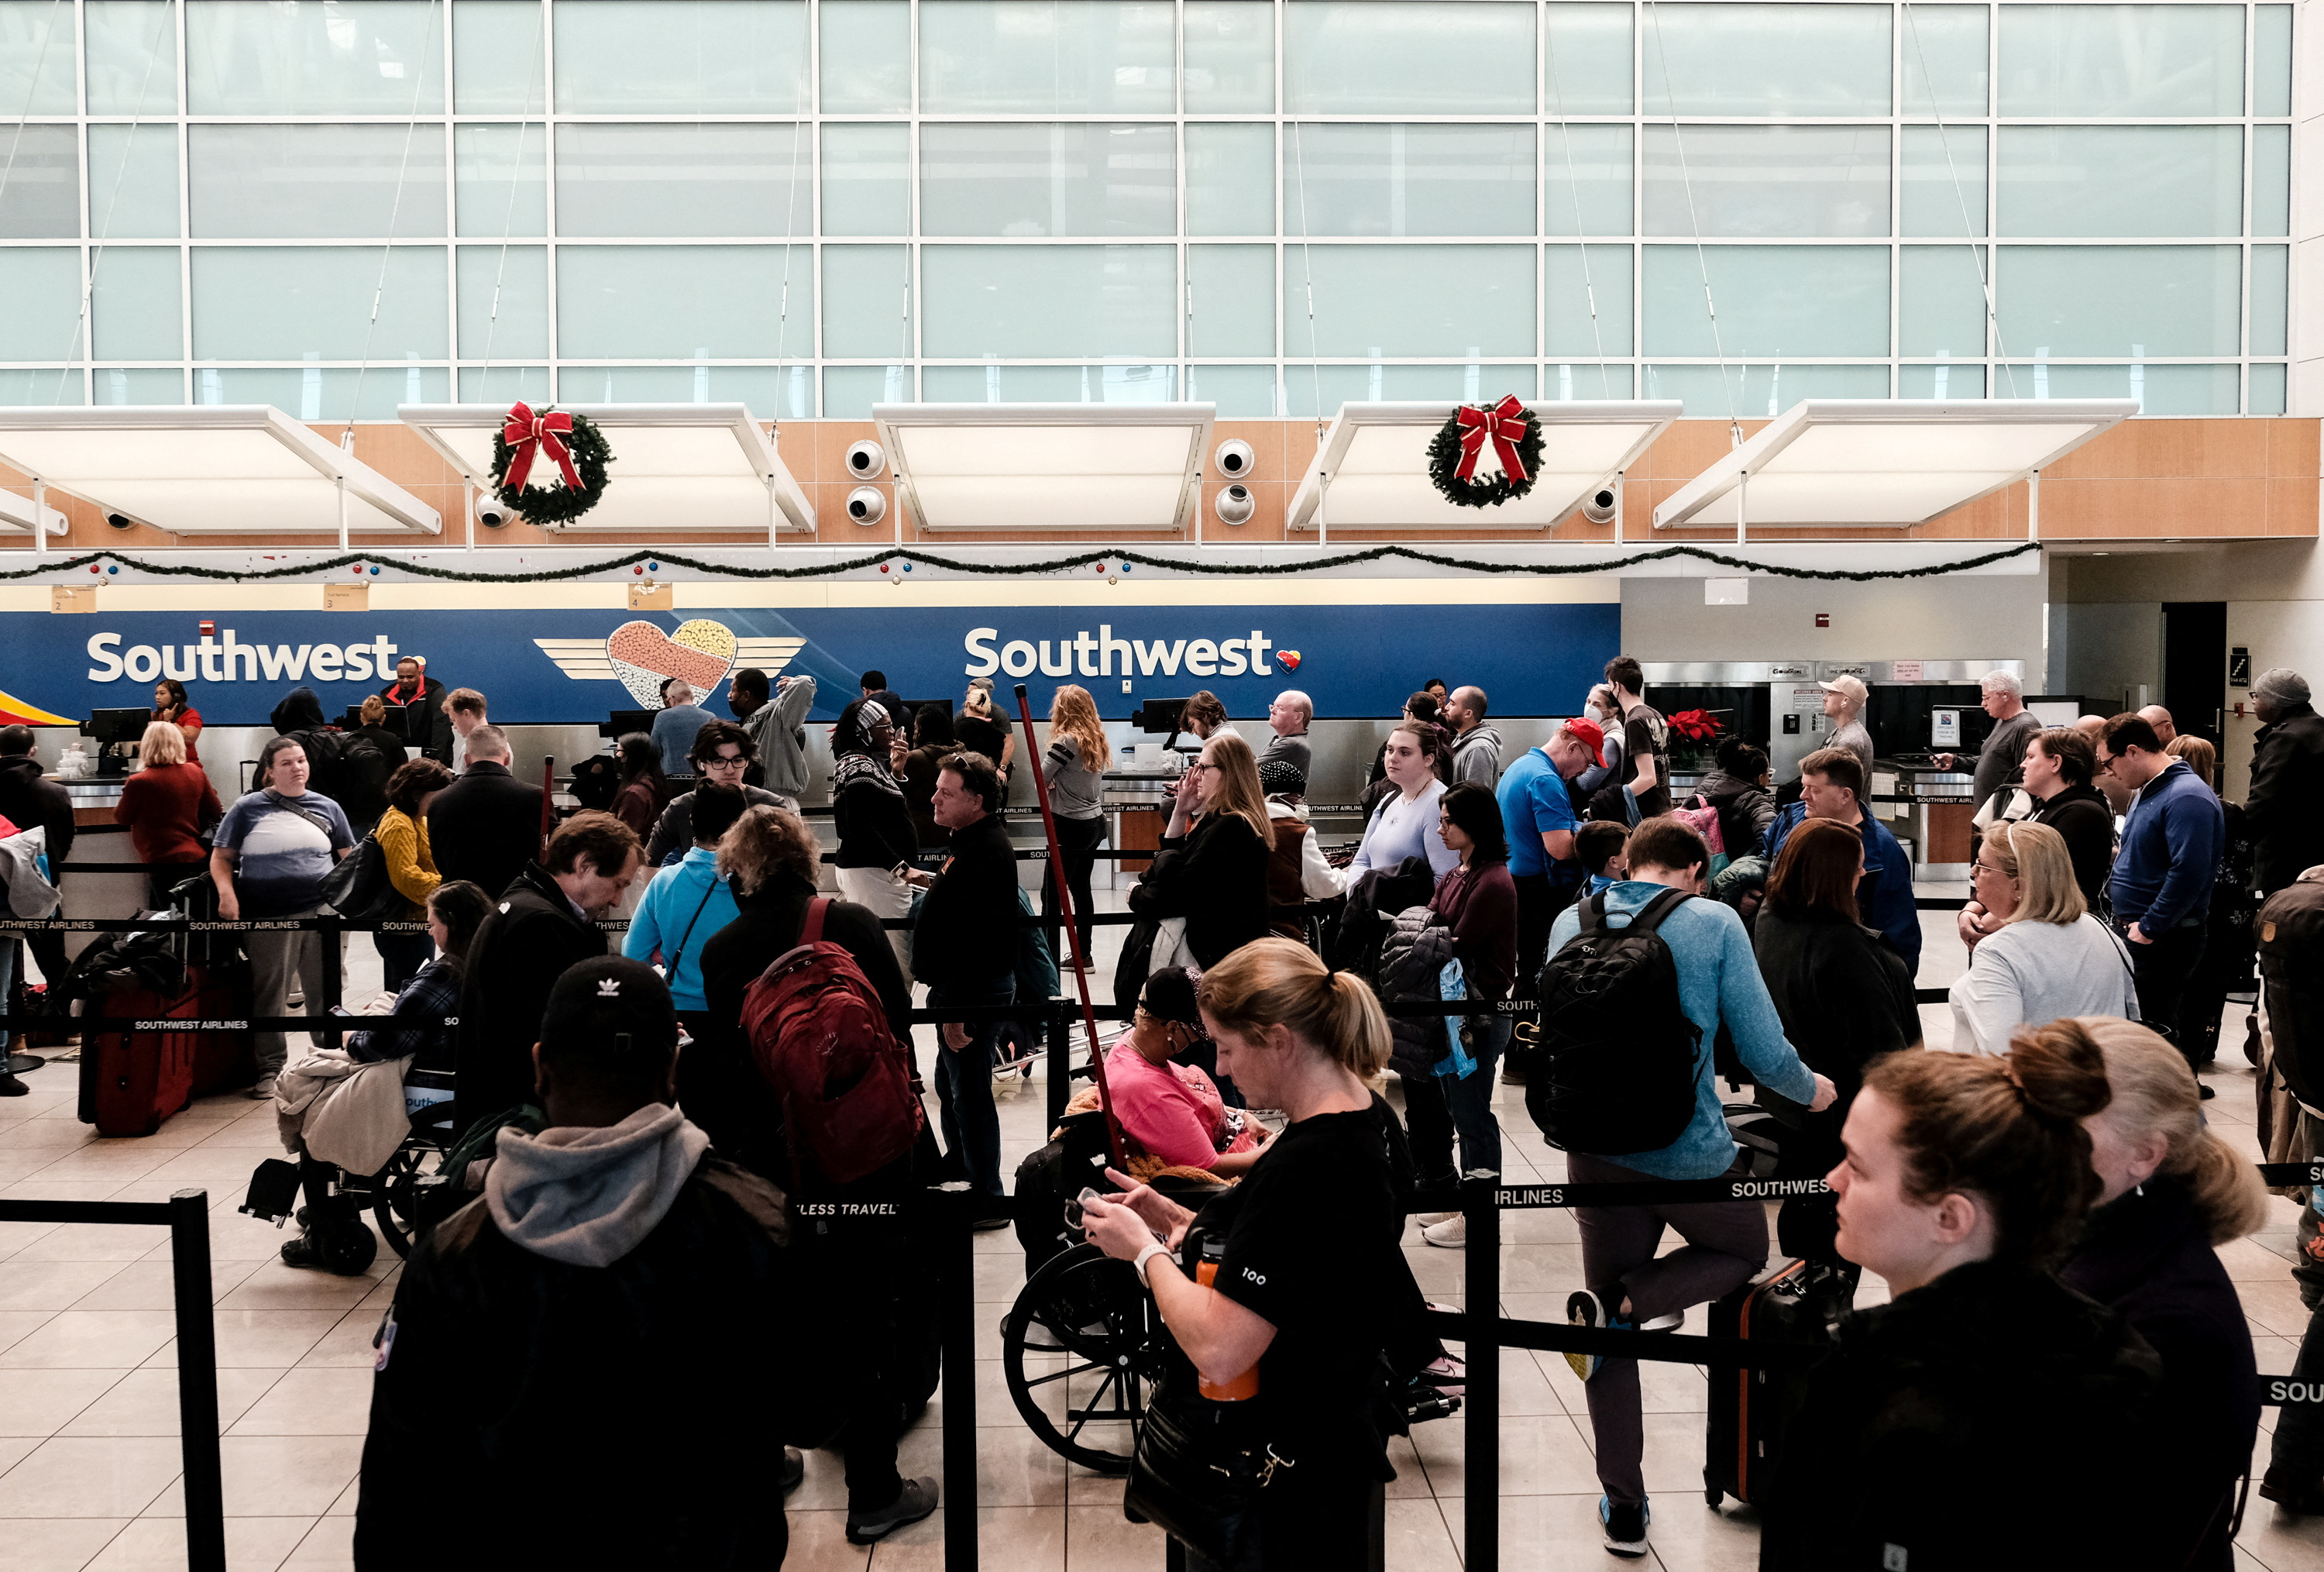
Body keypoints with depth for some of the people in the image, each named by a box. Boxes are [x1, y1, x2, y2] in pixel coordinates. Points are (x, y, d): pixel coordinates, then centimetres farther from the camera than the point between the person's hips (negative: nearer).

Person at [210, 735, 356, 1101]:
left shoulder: (326, 807, 12)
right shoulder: (248, 808, 6)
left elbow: (350, 858, 17)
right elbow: (221, 858, 7)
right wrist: (226, 893, -10)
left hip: (322, 912, 2)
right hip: (267, 917, -2)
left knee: (324, 992, 7)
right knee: (270, 994, 4)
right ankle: (271, 1068, 13)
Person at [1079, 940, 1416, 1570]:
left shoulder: (1305, 1167, -30)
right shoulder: (1372, 1122, 1)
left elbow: (1218, 1351, -30)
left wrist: (1143, 1249, -15)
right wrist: (1180, 1222, 2)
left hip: (1287, 1485, -9)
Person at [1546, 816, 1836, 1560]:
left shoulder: (1570, 923, 1)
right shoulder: (1714, 924, -10)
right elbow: (1764, 1052, -9)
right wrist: (1810, 1089, 13)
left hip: (1597, 1150, 4)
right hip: (1693, 1153, -3)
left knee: (1612, 1344, 18)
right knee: (1745, 1251, 28)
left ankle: (1624, 1511, 21)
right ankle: (1620, 1305, 0)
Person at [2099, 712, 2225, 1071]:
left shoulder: (2187, 798, -18)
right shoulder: (2147, 791, 15)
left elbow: (2188, 873, -26)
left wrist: (2148, 927, -22)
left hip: (2162, 940, -10)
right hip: (2136, 932, 10)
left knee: (2155, 1032, -6)